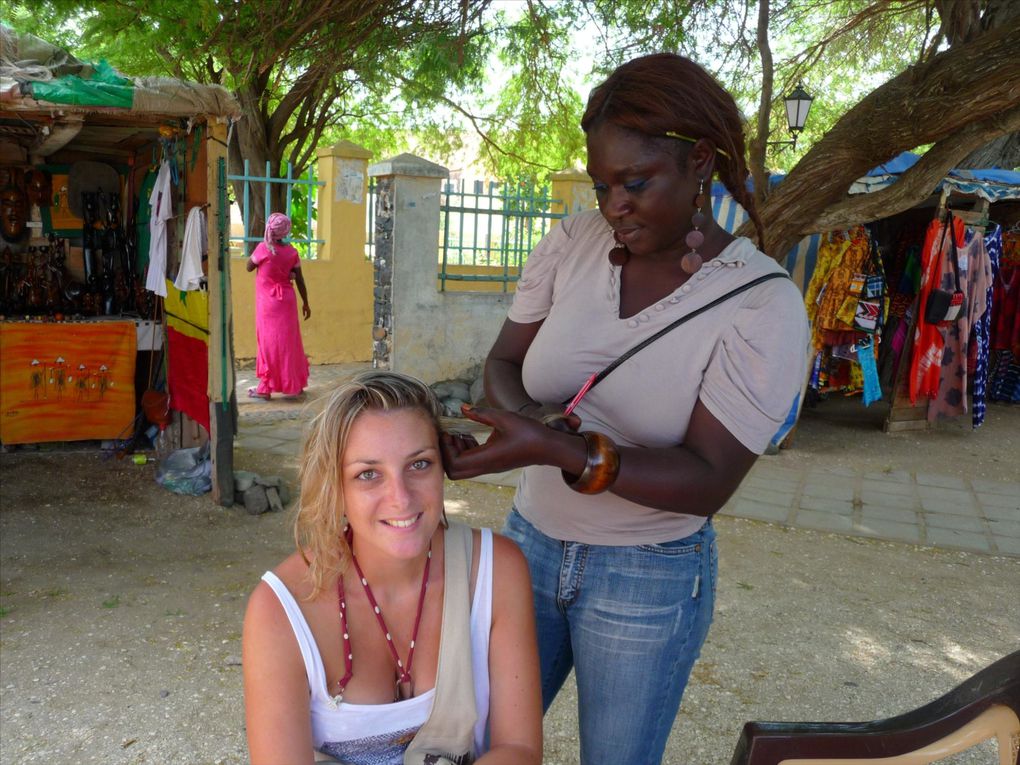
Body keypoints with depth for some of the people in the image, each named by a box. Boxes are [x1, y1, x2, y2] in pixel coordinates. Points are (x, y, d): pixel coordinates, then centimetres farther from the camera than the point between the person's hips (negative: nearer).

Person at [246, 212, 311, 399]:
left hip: (268, 303, -4)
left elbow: (249, 266, 1)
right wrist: (305, 303, 12)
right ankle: (295, 384, 22)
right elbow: (299, 280, 3)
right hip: (287, 301, 4)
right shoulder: (291, 252, -1)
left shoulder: (263, 248, -14)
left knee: (269, 342, 1)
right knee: (289, 341, 13)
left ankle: (265, 388, 5)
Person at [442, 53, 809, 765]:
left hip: (649, 578, -3)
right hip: (531, 540, 4)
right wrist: (525, 415, -24)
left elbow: (708, 482, -22)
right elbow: (502, 364, 1)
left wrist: (557, 451, -36)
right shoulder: (574, 242, -6)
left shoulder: (764, 304, -18)